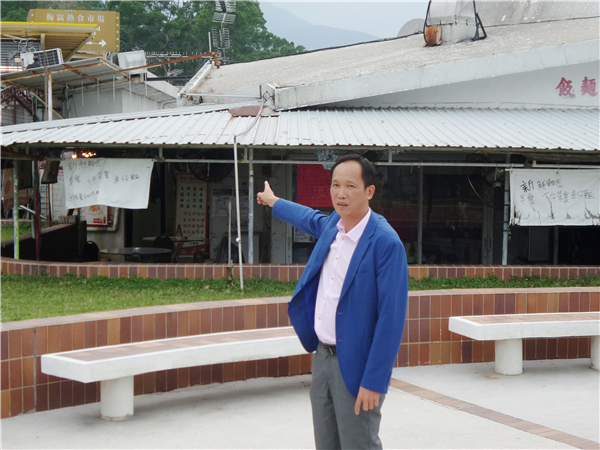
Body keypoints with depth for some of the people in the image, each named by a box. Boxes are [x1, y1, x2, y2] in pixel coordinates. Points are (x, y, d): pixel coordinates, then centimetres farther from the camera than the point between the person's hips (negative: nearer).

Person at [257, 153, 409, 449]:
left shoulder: (386, 243, -19)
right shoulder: (332, 224, 5)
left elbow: (391, 319, -20)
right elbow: (311, 219, 33)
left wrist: (373, 382, -22)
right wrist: (273, 201, 49)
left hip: (355, 367, -8)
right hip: (323, 356, 8)